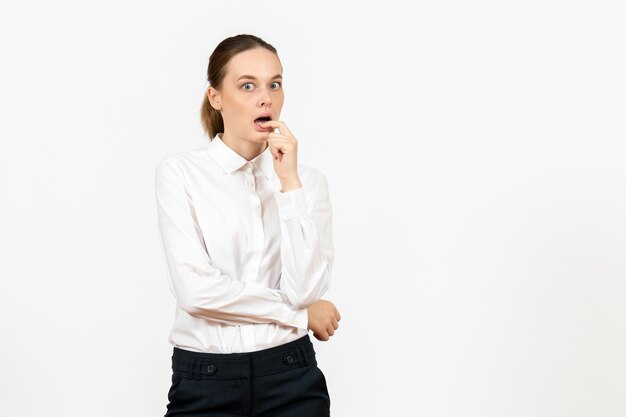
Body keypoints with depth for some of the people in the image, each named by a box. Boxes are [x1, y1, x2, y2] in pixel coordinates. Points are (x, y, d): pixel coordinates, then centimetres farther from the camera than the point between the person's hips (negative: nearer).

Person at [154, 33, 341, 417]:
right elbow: (196, 290, -15)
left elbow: (306, 289, -10)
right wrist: (301, 314, -7)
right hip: (205, 383, -2)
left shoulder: (308, 179, 2)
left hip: (291, 376, 2)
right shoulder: (180, 172, -5)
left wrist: (290, 183, -13)